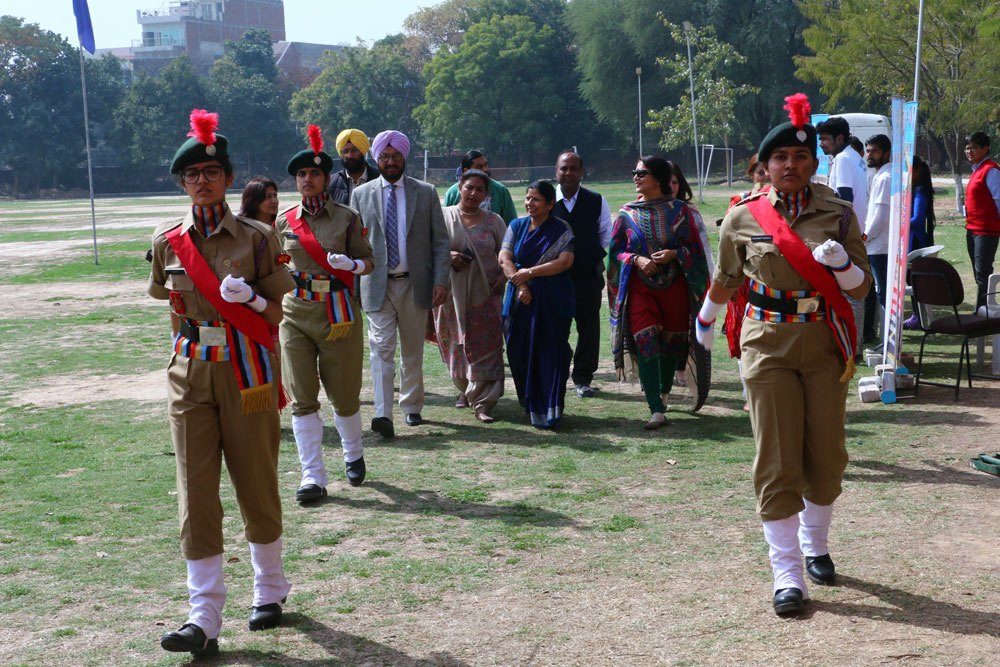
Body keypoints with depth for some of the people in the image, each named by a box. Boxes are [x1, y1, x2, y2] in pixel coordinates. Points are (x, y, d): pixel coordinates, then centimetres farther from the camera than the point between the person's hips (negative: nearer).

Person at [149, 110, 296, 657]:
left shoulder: (257, 237, -3)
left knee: (257, 485, 7)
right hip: (189, 375, 2)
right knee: (195, 493, -2)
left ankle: (269, 592, 28)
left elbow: (277, 313, -1)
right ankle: (204, 619, -1)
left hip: (246, 372, -2)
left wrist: (250, 299, -18)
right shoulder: (167, 242, 4)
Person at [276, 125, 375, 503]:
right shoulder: (284, 221, 7)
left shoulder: (346, 217, 0)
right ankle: (313, 477, -1)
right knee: (302, 398, -5)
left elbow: (368, 262, 3)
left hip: (339, 313, -1)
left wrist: (351, 264, -18)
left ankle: (353, 455, 34)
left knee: (344, 395, 7)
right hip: (296, 315, 2)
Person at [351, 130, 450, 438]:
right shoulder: (361, 194, 6)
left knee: (413, 351, 11)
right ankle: (383, 415, -18)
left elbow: (440, 240, 4)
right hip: (377, 285, -1)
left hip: (415, 283, 1)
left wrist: (441, 280, -6)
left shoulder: (426, 193, 5)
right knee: (382, 349, -11)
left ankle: (412, 407, 25)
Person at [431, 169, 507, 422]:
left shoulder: (493, 221, 6)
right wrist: (446, 255, -15)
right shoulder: (443, 216, 3)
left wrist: (502, 277, -6)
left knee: (485, 349, -6)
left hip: (484, 296, 0)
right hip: (451, 294, 1)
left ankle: (482, 402, -4)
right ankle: (465, 389, 33)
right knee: (455, 345, 11)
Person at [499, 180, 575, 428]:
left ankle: (549, 411, -3)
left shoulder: (561, 229, 1)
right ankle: (530, 405, 18)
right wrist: (521, 286, -13)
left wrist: (530, 272, -14)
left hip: (552, 302, -3)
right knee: (520, 352, 3)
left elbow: (565, 261, -11)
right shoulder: (517, 226, 11)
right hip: (520, 301, 3)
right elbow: (504, 258, 0)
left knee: (550, 353, -5)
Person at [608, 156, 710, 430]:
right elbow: (616, 251, 8)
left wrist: (673, 253, -16)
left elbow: (694, 248, 3)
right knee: (646, 342, -13)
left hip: (674, 286, 0)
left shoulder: (679, 210, 1)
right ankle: (656, 410, -14)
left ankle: (664, 392, 34)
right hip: (639, 287, 0)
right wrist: (636, 259, -11)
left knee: (672, 342, 8)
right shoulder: (627, 213, 5)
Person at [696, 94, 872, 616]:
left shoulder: (838, 215, 0)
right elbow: (726, 278, 17)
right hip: (768, 347, -1)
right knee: (777, 463, -5)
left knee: (826, 455, 9)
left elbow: (862, 288, 1)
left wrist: (840, 264, -19)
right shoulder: (743, 219, -1)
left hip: (825, 346, 2)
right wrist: (706, 319, 30)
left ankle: (815, 545, 33)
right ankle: (787, 574, -1)